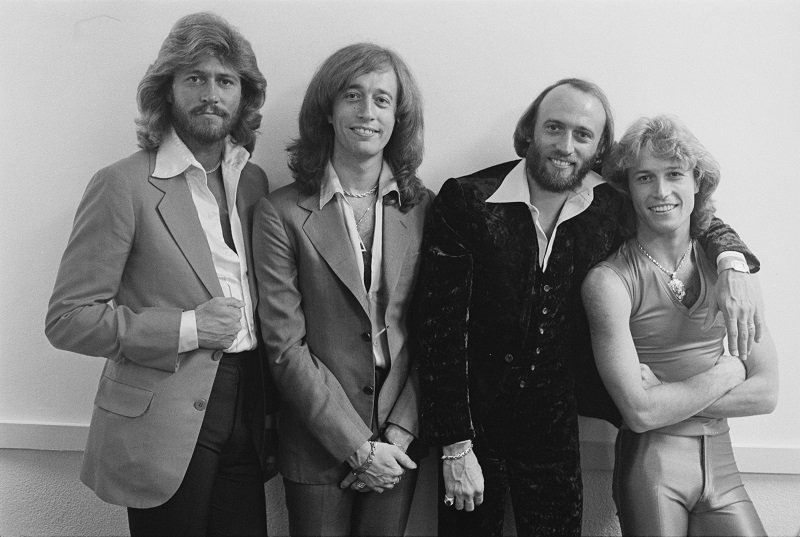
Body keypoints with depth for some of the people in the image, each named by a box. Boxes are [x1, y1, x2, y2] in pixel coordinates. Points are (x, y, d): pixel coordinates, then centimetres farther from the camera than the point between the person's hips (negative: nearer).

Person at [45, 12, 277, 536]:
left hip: (246, 417, 5)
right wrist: (186, 328, -18)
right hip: (163, 429, -5)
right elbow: (68, 318, -10)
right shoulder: (123, 185, -10)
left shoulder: (254, 181, 8)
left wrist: (273, 408, 8)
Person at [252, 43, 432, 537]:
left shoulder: (422, 208, -1)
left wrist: (398, 432, -8)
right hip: (317, 442, -2)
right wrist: (358, 445, -13)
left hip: (398, 444, 2)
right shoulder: (282, 213, -9)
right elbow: (286, 346, -11)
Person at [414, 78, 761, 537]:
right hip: (474, 426, -2)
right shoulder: (466, 201, -13)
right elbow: (442, 326, -14)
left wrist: (731, 259, -7)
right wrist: (455, 448, -16)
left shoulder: (611, 209, -2)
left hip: (555, 431, 3)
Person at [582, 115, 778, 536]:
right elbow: (641, 412, -18)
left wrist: (668, 398, -12)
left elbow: (766, 394, -1)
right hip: (650, 466, -4)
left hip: (721, 467, 4)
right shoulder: (608, 280, -12)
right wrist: (727, 372, -6)